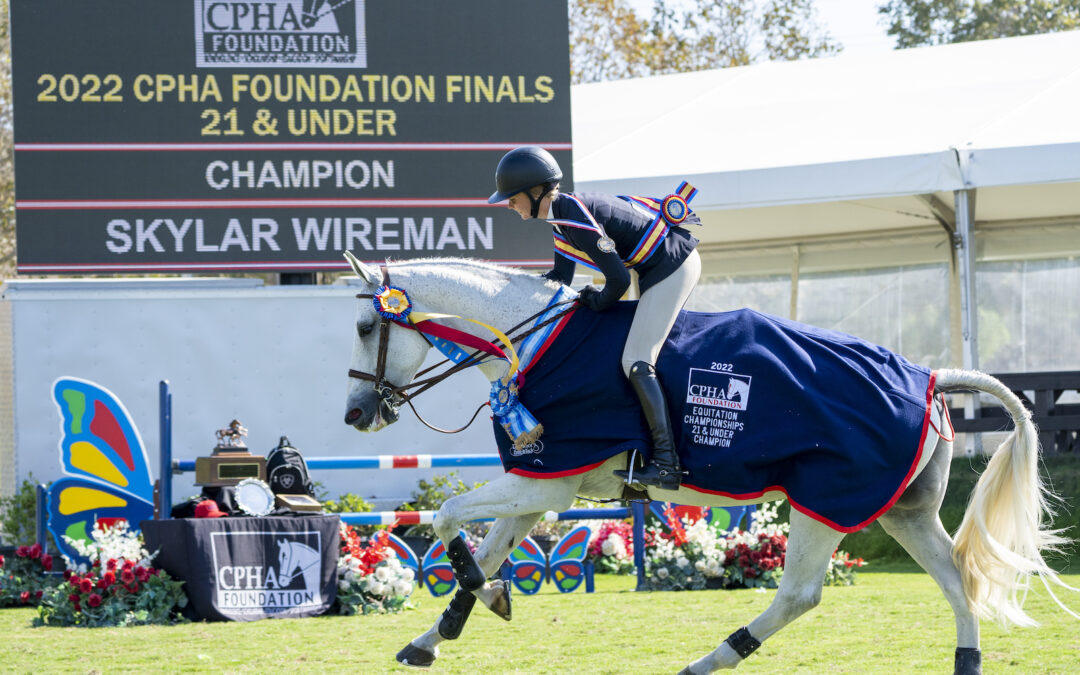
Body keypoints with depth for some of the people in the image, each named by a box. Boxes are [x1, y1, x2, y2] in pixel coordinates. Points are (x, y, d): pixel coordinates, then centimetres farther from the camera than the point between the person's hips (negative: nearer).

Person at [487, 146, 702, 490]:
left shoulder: (577, 220, -25)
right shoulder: (561, 213, 7)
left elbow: (618, 279, -24)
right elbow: (559, 278, 16)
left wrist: (596, 302, -4)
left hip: (673, 266, -11)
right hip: (660, 265, 11)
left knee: (636, 362, -16)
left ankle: (666, 464, -22)